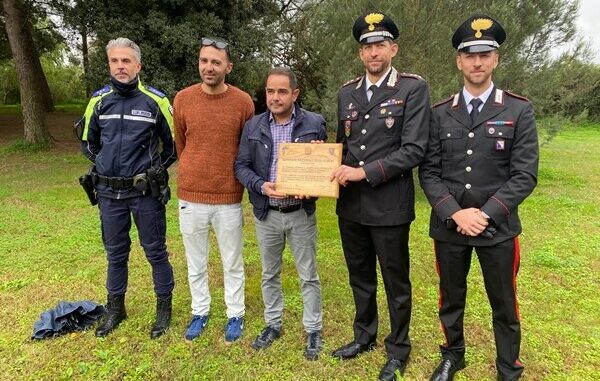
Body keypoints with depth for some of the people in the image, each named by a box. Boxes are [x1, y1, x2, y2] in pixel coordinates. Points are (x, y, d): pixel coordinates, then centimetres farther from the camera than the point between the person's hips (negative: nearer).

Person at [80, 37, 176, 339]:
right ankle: (115, 308, 34)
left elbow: (173, 143, 3)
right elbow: (88, 143, 17)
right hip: (109, 192, 4)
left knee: (155, 252, 7)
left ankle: (164, 307, 25)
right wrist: (108, 164, 9)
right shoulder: (99, 100, 3)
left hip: (146, 192, -3)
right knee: (115, 253, 16)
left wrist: (155, 169, 1)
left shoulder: (155, 100, -7)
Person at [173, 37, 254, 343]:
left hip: (229, 198, -1)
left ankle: (235, 315, 31)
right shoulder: (183, 99, -2)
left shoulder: (243, 102, -6)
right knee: (196, 263, 16)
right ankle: (199, 312, 35)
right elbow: (180, 144, 11)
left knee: (232, 264, 13)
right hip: (190, 196, 2)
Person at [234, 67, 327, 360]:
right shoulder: (253, 126, 1)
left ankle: (313, 330, 26)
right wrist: (260, 186, -16)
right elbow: (241, 166, 2)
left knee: (308, 276, 9)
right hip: (266, 214, 2)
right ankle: (273, 324, 35)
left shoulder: (314, 123, -5)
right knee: (269, 274, 16)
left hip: (301, 213, -2)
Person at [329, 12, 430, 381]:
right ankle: (364, 336, 43)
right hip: (350, 205, 5)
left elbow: (414, 150, -14)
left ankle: (398, 348, 34)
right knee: (360, 277, 21)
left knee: (396, 282, 12)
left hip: (389, 205, -5)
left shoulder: (413, 88, -7)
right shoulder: (347, 92, 9)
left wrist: (366, 172, -19)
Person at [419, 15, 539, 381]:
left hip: (498, 227, -1)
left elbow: (525, 175, -7)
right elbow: (429, 172, -1)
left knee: (504, 306, 13)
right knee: (451, 299, 17)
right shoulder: (440, 113, 2)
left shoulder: (519, 110, -3)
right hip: (448, 226, 2)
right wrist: (455, 214, -14)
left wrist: (485, 215, -15)